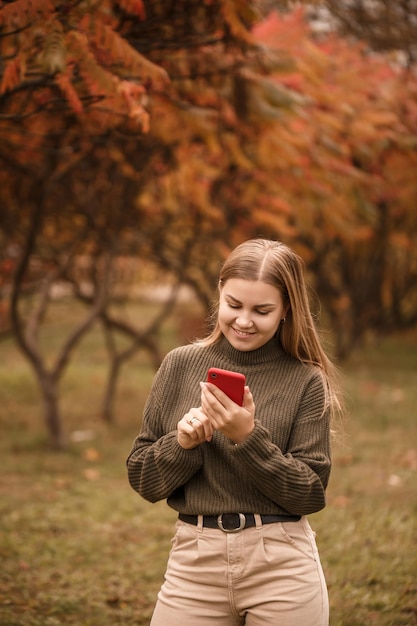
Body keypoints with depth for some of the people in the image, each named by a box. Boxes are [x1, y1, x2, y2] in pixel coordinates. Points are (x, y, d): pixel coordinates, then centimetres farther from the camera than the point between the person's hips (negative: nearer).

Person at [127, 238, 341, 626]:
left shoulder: (306, 381, -2)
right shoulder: (180, 366, 3)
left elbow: (311, 494, -6)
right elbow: (141, 479, 5)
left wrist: (248, 437, -17)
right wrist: (182, 443, -13)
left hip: (282, 566, -1)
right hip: (194, 562, 2)